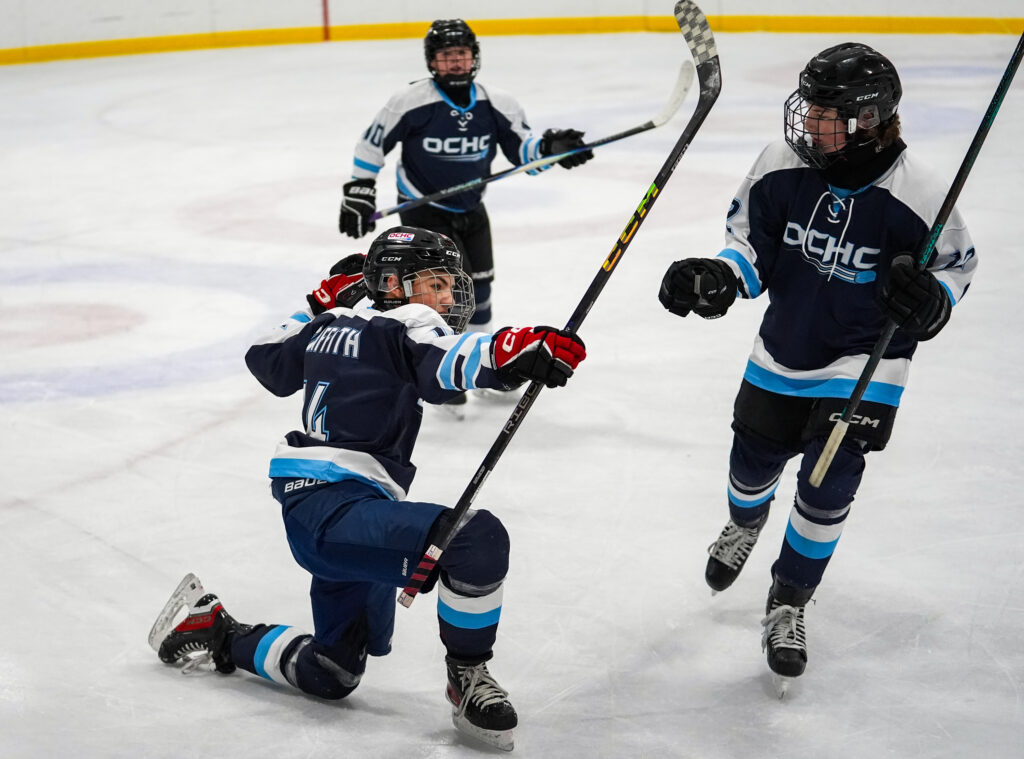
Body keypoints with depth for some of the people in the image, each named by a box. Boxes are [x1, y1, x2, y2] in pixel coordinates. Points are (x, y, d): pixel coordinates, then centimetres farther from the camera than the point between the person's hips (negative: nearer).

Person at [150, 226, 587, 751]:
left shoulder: (331, 325, 19)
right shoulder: (405, 323, -6)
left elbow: (267, 362, 35)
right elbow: (443, 364, -30)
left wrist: (321, 305, 40)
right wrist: (510, 352, -47)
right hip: (333, 511, -11)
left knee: (331, 676, 25)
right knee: (478, 539, -30)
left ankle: (218, 634, 35)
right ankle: (467, 676, -13)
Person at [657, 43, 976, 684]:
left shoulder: (915, 196, -24)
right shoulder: (783, 168, -16)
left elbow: (955, 264, -9)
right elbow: (751, 244, -3)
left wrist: (929, 301, -30)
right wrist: (718, 278, -23)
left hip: (863, 362, -3)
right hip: (783, 349, 4)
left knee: (827, 486, -8)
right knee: (753, 462, 17)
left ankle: (788, 604, 15)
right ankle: (745, 526, 56)